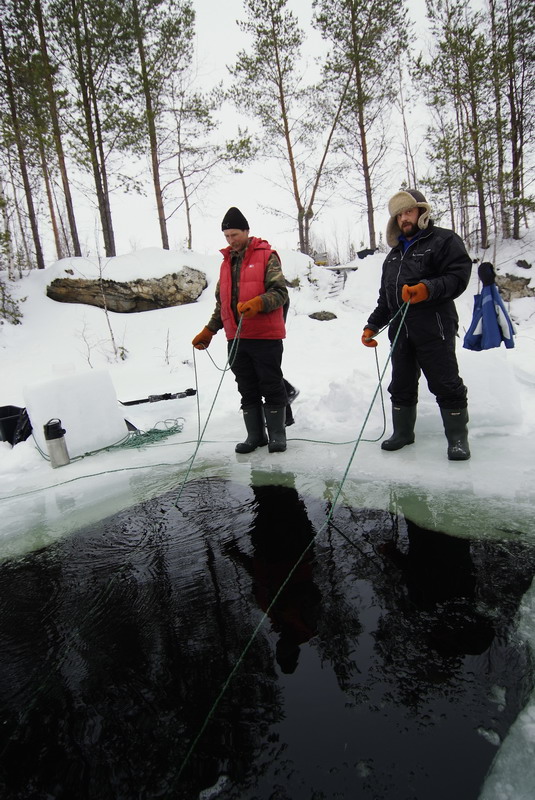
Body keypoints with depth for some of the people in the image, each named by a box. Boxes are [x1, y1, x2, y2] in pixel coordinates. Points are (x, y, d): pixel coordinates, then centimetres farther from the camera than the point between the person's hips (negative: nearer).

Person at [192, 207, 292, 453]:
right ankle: (255, 435, 22)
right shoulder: (227, 262, 17)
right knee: (248, 390, 11)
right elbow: (221, 302, 22)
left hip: (265, 336, -6)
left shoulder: (266, 256, -2)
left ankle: (277, 434, 13)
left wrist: (258, 303, -29)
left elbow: (280, 292, -11)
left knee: (271, 387, 1)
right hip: (236, 338, 6)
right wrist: (208, 331, 15)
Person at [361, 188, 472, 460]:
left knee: (446, 384, -3)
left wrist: (428, 289, -27)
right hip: (400, 328, 7)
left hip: (434, 327, -6)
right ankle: (403, 432, 22)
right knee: (401, 384, 10)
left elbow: (458, 277, -11)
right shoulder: (394, 254, 24)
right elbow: (384, 297, 27)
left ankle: (458, 438, 8)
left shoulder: (444, 240, 2)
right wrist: (372, 326, 20)